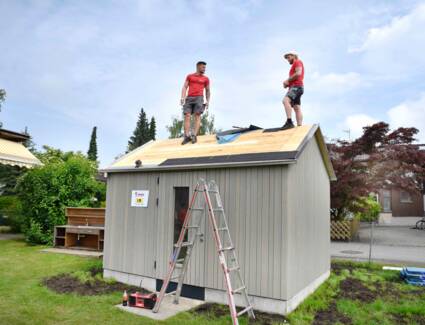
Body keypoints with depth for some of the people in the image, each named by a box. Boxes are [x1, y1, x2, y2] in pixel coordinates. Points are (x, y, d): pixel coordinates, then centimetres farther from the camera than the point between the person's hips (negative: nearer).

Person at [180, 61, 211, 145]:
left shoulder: (206, 79, 17)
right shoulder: (189, 76, 17)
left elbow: (207, 91, 20)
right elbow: (185, 87, 11)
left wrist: (207, 101, 6)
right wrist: (183, 97, -5)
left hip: (199, 98, -1)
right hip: (189, 98, 1)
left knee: (197, 116, -15)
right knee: (187, 116, -12)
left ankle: (194, 135, -21)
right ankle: (187, 136, -18)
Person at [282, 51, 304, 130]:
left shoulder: (298, 62, 4)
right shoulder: (295, 65, 32)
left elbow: (298, 73, -15)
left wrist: (288, 80, -9)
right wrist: (287, 84, 10)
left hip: (296, 86, -11)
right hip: (295, 87, 11)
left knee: (286, 100, -30)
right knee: (297, 108, 1)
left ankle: (289, 122, -41)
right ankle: (299, 126, -5)